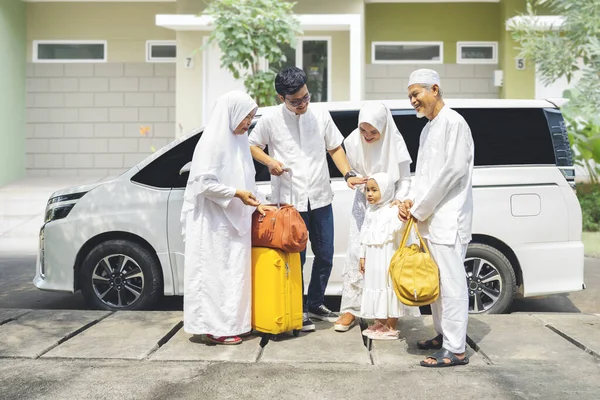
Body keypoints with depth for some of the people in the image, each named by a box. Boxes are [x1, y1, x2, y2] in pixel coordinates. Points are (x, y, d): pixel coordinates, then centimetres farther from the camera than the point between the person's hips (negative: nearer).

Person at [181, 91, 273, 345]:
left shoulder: (237, 141, 12)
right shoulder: (212, 141, -13)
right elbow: (204, 184, -19)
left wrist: (254, 204, 9)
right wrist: (237, 193, -18)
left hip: (234, 220, 9)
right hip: (214, 223, -9)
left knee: (234, 272, 11)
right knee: (216, 273, -3)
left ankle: (230, 323, 20)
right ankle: (215, 328, 4)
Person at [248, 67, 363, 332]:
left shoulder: (320, 114, 1)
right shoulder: (271, 119, -5)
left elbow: (335, 148, 9)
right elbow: (252, 145, 7)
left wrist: (348, 174, -5)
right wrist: (269, 161, -12)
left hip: (320, 198, 3)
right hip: (289, 200, -3)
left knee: (325, 256, 11)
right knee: (296, 258, 5)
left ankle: (315, 303, 32)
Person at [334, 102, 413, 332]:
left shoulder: (395, 143, -22)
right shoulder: (353, 141, -14)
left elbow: (404, 179, -14)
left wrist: (400, 200, -30)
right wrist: (359, 179, -21)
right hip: (363, 202, 3)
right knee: (356, 251, -1)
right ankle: (351, 309, 5)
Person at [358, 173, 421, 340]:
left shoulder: (393, 210, -12)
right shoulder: (370, 211, 12)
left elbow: (398, 229, -29)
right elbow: (365, 235, 16)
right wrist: (363, 256, 16)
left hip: (388, 259, -8)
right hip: (373, 259, 8)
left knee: (389, 288, -2)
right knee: (375, 287, 14)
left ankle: (391, 327, 8)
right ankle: (380, 323, 28)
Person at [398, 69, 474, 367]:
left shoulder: (453, 122, -9)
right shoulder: (427, 129, 19)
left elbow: (454, 169, -18)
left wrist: (420, 208, -13)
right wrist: (411, 200, 0)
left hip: (449, 217, -9)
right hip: (430, 218, 9)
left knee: (451, 282, -8)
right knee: (435, 281, 15)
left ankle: (455, 350, -4)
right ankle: (443, 334, 28)